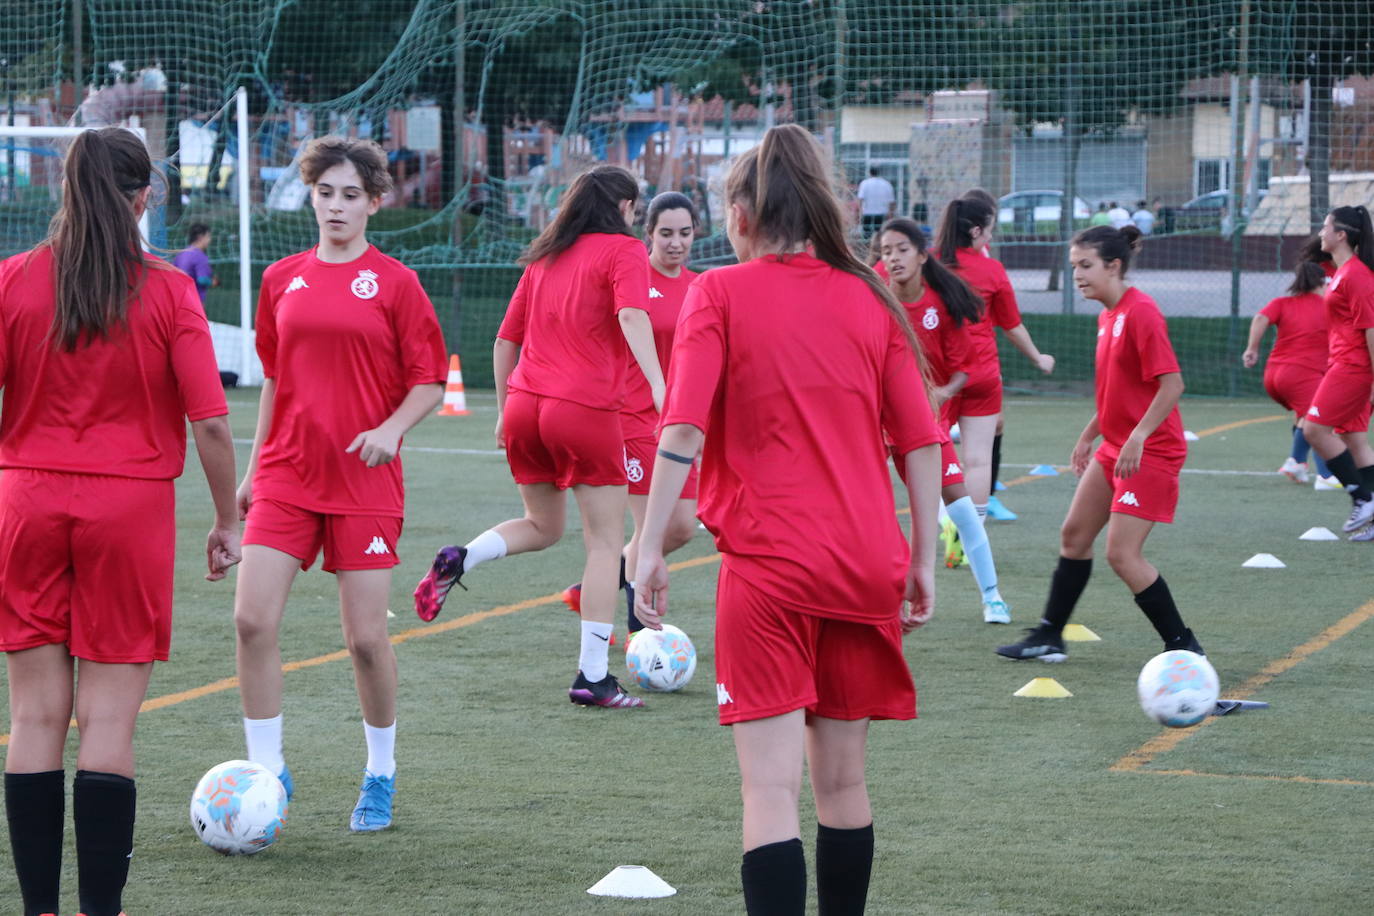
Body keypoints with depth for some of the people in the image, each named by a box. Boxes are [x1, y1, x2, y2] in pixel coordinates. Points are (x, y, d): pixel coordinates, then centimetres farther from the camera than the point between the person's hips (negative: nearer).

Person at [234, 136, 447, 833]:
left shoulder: (394, 283, -1)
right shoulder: (282, 280, 9)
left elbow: (429, 382, 0)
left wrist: (391, 428, -18)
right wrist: (254, 469, 16)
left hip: (364, 482, -3)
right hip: (286, 476, 3)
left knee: (366, 637, -1)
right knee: (253, 619, -11)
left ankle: (380, 775, 20)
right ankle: (267, 770, 2)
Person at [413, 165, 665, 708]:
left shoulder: (543, 258, 17)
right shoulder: (623, 250, -1)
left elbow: (505, 341, 19)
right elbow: (632, 318, -19)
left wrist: (504, 412, 27)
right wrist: (657, 386, -30)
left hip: (525, 406, 6)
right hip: (587, 411, -6)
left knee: (542, 526, 24)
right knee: (605, 543, 3)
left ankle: (459, 560, -3)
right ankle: (592, 677, 0)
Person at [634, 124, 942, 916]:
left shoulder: (719, 294, -1)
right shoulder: (870, 297, 9)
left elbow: (682, 430, -11)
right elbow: (921, 440, 6)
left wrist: (650, 548, -8)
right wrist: (924, 558, 12)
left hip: (768, 564, -4)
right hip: (866, 562, 4)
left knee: (773, 787, -7)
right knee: (843, 780, 15)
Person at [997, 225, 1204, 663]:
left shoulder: (1141, 312, -18)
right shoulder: (1108, 315, 11)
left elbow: (1172, 384, -23)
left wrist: (1137, 438, -26)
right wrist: (1088, 437, 22)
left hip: (1149, 453, -10)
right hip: (1114, 447, 10)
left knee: (1122, 554, -11)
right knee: (1074, 534, 13)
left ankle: (1183, 647, 0)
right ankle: (1049, 637, 24)